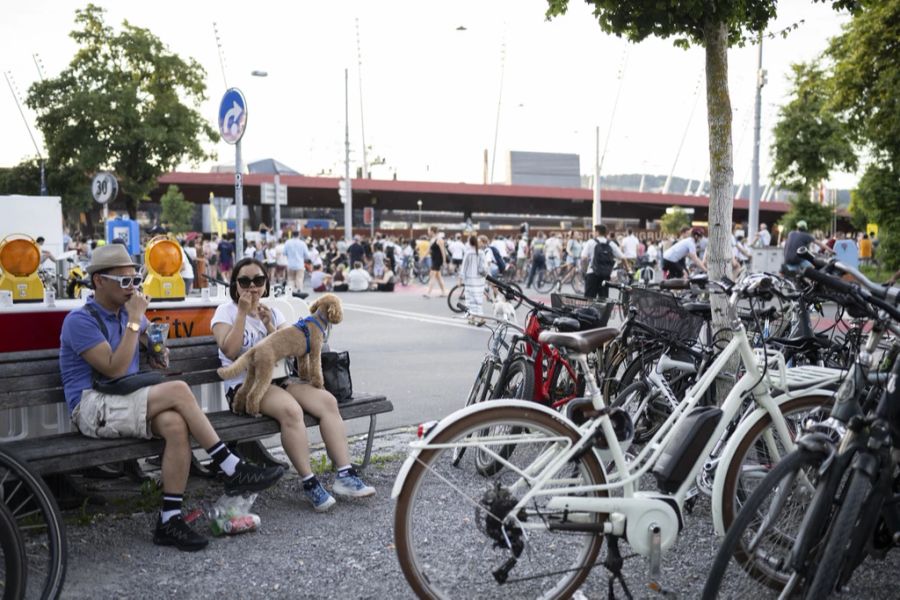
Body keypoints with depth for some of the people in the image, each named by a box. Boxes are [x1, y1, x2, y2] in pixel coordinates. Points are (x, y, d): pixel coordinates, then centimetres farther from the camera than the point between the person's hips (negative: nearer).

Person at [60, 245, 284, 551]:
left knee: (176, 424, -28)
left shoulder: (127, 313, 15)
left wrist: (157, 353, 14)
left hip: (126, 404, 7)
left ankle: (170, 519, -24)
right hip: (93, 408, -6)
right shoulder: (80, 320, -7)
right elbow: (115, 369, -17)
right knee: (178, 391, -27)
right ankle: (233, 471, -22)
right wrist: (134, 320, -16)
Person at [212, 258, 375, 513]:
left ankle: (345, 475, -23)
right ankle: (309, 483, -29)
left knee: (327, 400, -20)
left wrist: (269, 325, -6)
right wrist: (242, 313, -10)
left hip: (279, 378, 6)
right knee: (290, 409, -35)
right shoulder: (226, 311, 5)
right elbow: (230, 351, -11)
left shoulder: (273, 312, 19)